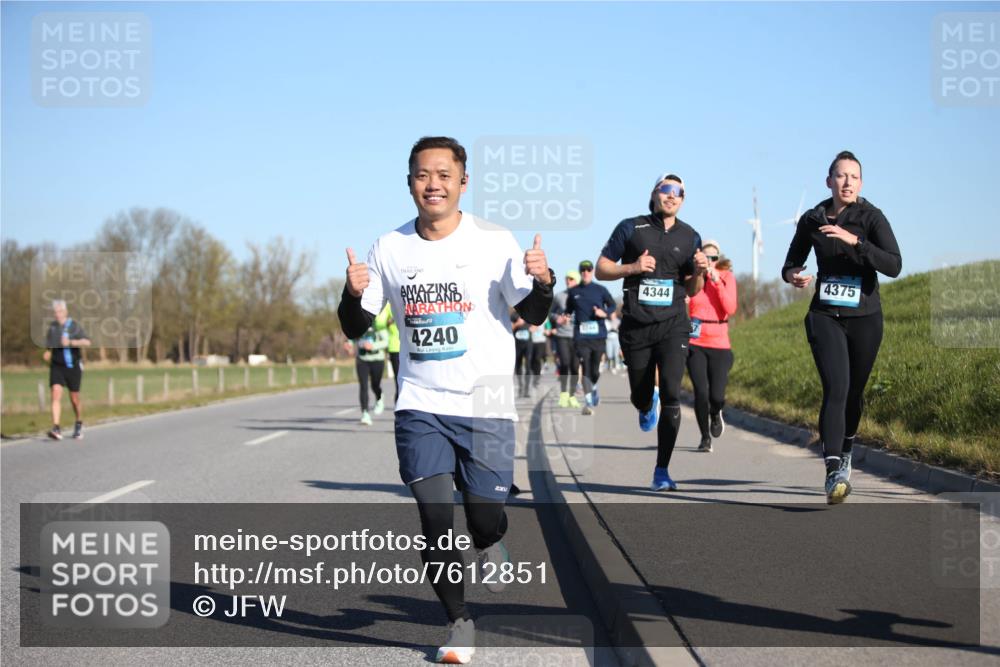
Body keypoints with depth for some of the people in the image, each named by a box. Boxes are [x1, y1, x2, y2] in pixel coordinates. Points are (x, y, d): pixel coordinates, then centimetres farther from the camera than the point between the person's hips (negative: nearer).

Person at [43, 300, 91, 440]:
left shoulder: (74, 326, -6)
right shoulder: (51, 327, 6)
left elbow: (87, 342, -19)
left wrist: (71, 342, -32)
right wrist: (47, 353, 2)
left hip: (73, 366, -2)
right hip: (57, 366, 2)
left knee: (74, 398, 7)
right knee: (56, 393, -17)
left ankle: (79, 424, 34)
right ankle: (56, 428, -25)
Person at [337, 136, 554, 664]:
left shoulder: (494, 240, -4)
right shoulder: (389, 248, 2)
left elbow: (533, 315, 0)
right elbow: (355, 327, 7)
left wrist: (542, 281, -22)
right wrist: (354, 293, -15)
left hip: (485, 403, -1)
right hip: (420, 405, 1)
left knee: (485, 516, 1)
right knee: (435, 522, -5)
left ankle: (489, 543, 39)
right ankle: (459, 624, 13)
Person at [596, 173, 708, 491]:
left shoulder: (690, 237, 10)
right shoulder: (630, 228, 2)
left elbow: (692, 290, 16)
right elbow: (601, 269, 3)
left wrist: (699, 271, -6)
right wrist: (632, 268, -13)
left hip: (673, 325, 0)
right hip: (636, 325, 0)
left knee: (672, 395, -15)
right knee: (640, 397, 11)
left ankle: (662, 471, -10)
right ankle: (648, 406, 52)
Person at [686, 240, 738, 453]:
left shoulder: (727, 277, 2)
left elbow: (730, 308, -11)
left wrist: (717, 281, -15)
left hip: (720, 344, 0)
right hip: (695, 343, 0)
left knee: (716, 396, -9)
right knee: (701, 392, -10)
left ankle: (715, 414, 30)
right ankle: (705, 437, 11)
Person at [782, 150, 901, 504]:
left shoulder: (871, 217, -7)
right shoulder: (812, 220, 1)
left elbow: (894, 265, -20)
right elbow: (791, 264, 14)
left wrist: (854, 240, -30)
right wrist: (792, 275, -10)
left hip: (864, 318, 0)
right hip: (825, 316, 0)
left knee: (854, 392, 12)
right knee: (836, 388, -18)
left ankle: (845, 452, 41)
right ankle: (834, 473, -27)